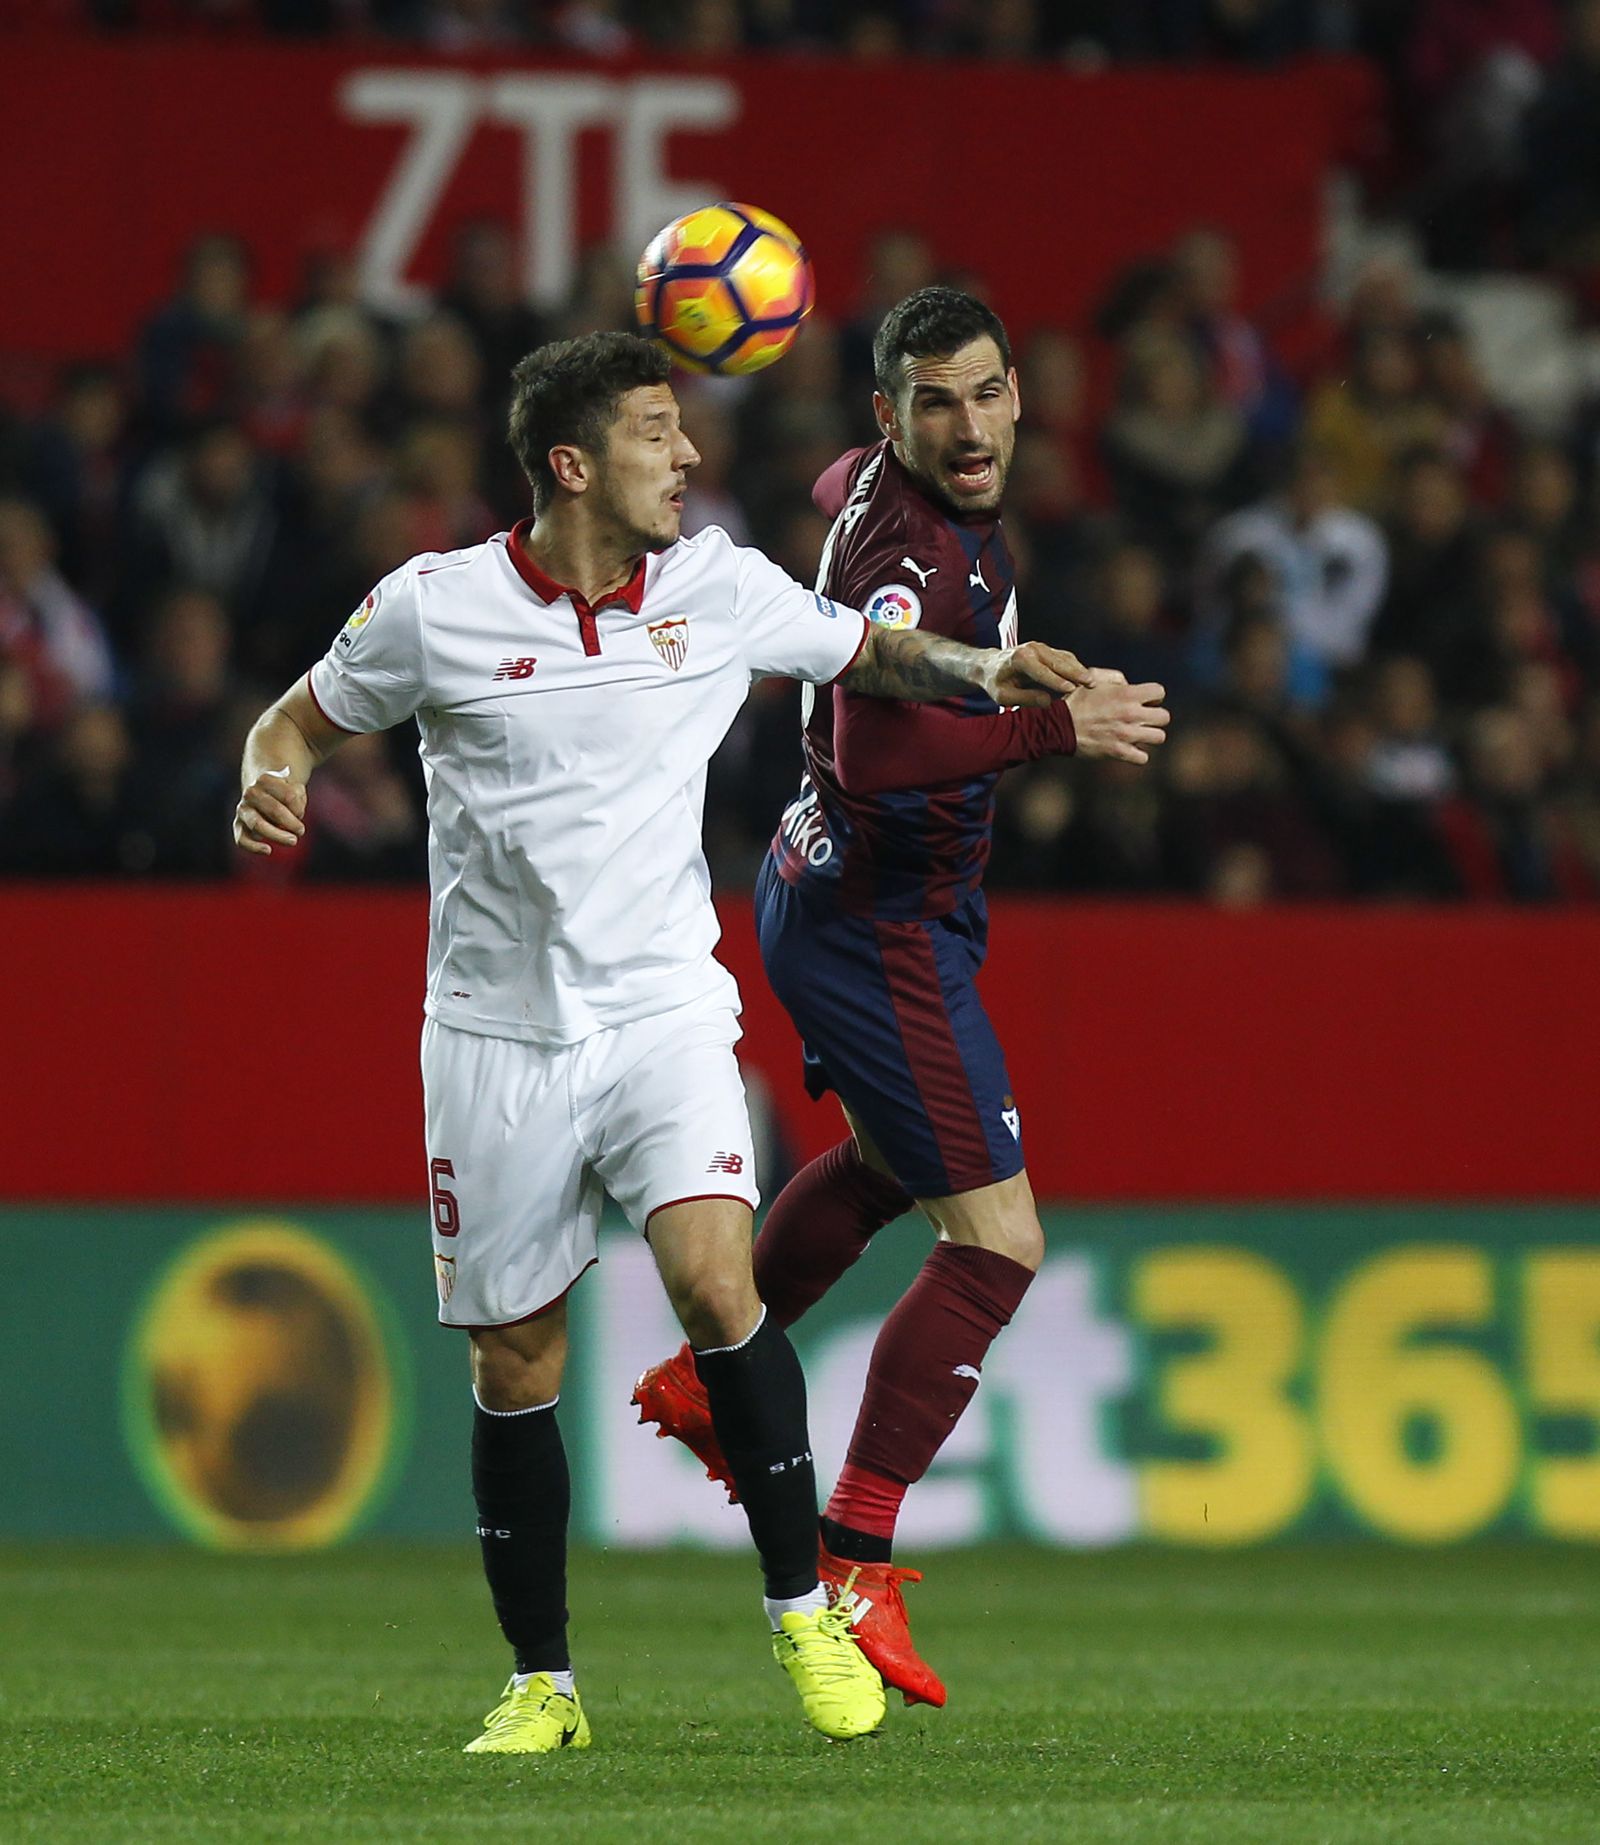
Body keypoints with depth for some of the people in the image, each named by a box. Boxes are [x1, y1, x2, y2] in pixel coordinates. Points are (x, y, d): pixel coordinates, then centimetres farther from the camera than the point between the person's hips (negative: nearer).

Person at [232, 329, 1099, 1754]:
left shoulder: (723, 591, 0)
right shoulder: (436, 609, -6)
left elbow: (872, 656, 17)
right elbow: (300, 718, 9)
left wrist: (990, 672, -1)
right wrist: (268, 786, -13)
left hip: (663, 1010, 0)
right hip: (498, 1034, 0)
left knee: (715, 1281, -22)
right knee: (514, 1364, 4)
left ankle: (804, 1610, -9)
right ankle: (543, 1682, 18)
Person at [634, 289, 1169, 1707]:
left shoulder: (872, 482, 3)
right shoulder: (920, 553, -27)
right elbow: (874, 751, -42)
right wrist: (1052, 726, -47)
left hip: (830, 889, 11)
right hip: (886, 930, -11)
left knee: (885, 1161, 34)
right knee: (996, 1241, -13)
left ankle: (705, 1381, 50)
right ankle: (854, 1567, -15)